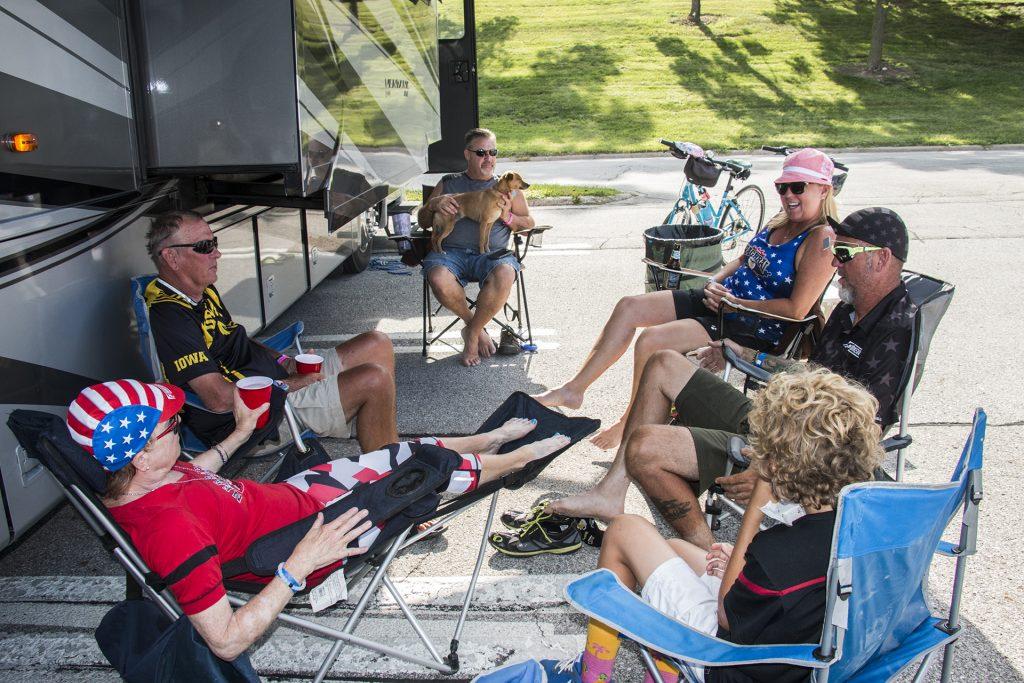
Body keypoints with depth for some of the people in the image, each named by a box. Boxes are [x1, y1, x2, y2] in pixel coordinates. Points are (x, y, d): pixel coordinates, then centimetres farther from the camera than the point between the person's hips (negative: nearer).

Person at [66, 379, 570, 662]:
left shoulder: (139, 480, -11)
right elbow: (227, 642, -34)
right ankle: (517, 458, 35)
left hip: (289, 493, 8)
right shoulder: (170, 528, -38)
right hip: (314, 534, -8)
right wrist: (298, 566, -37)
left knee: (407, 452, 16)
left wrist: (240, 432, 18)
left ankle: (491, 438, 46)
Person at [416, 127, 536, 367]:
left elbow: (529, 224, 17)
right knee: (438, 279, -36)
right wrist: (433, 205, -2)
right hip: (451, 250, 0)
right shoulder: (448, 183, 21)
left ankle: (472, 333, -12)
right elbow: (423, 222, 21)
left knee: (504, 274, -37)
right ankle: (473, 323, -5)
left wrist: (507, 217, -4)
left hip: (492, 253, 0)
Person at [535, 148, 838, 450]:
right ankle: (573, 389, 3)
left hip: (754, 329, -9)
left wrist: (735, 302, -16)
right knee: (628, 307, -3)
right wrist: (715, 282, 4)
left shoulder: (822, 239, -16)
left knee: (650, 342, -24)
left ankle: (630, 425, -2)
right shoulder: (781, 222, 11)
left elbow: (796, 309, -22)